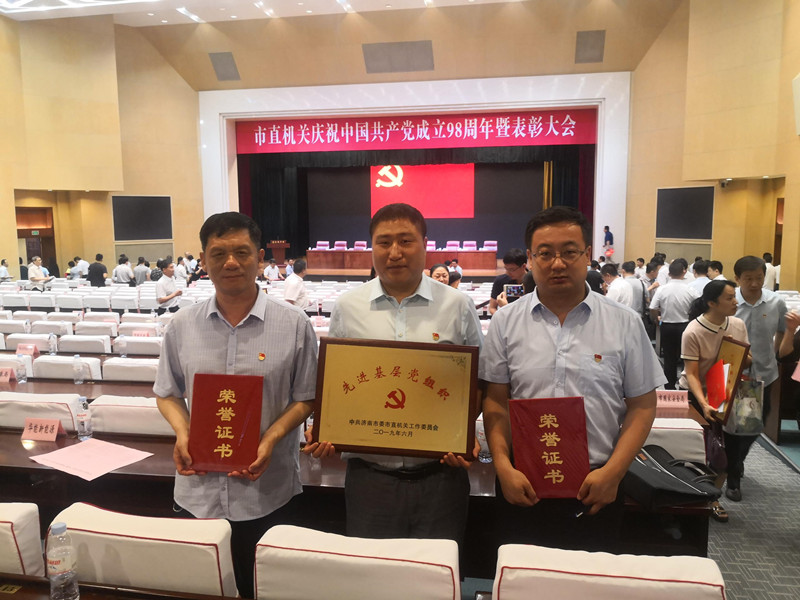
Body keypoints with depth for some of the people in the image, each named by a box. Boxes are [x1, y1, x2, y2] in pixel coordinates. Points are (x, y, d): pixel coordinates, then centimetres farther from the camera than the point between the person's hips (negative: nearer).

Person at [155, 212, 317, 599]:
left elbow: (305, 398, -2)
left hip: (266, 491, -2)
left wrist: (271, 439, -16)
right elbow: (168, 394, 10)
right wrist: (182, 432, -9)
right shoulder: (183, 326, 1)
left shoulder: (294, 325, -7)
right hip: (199, 490, 2)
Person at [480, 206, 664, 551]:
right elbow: (495, 402, 1)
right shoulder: (506, 322, 0)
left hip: (596, 491, 0)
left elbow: (642, 406, 1)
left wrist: (612, 473, -8)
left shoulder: (624, 324, -1)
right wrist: (504, 468, -8)